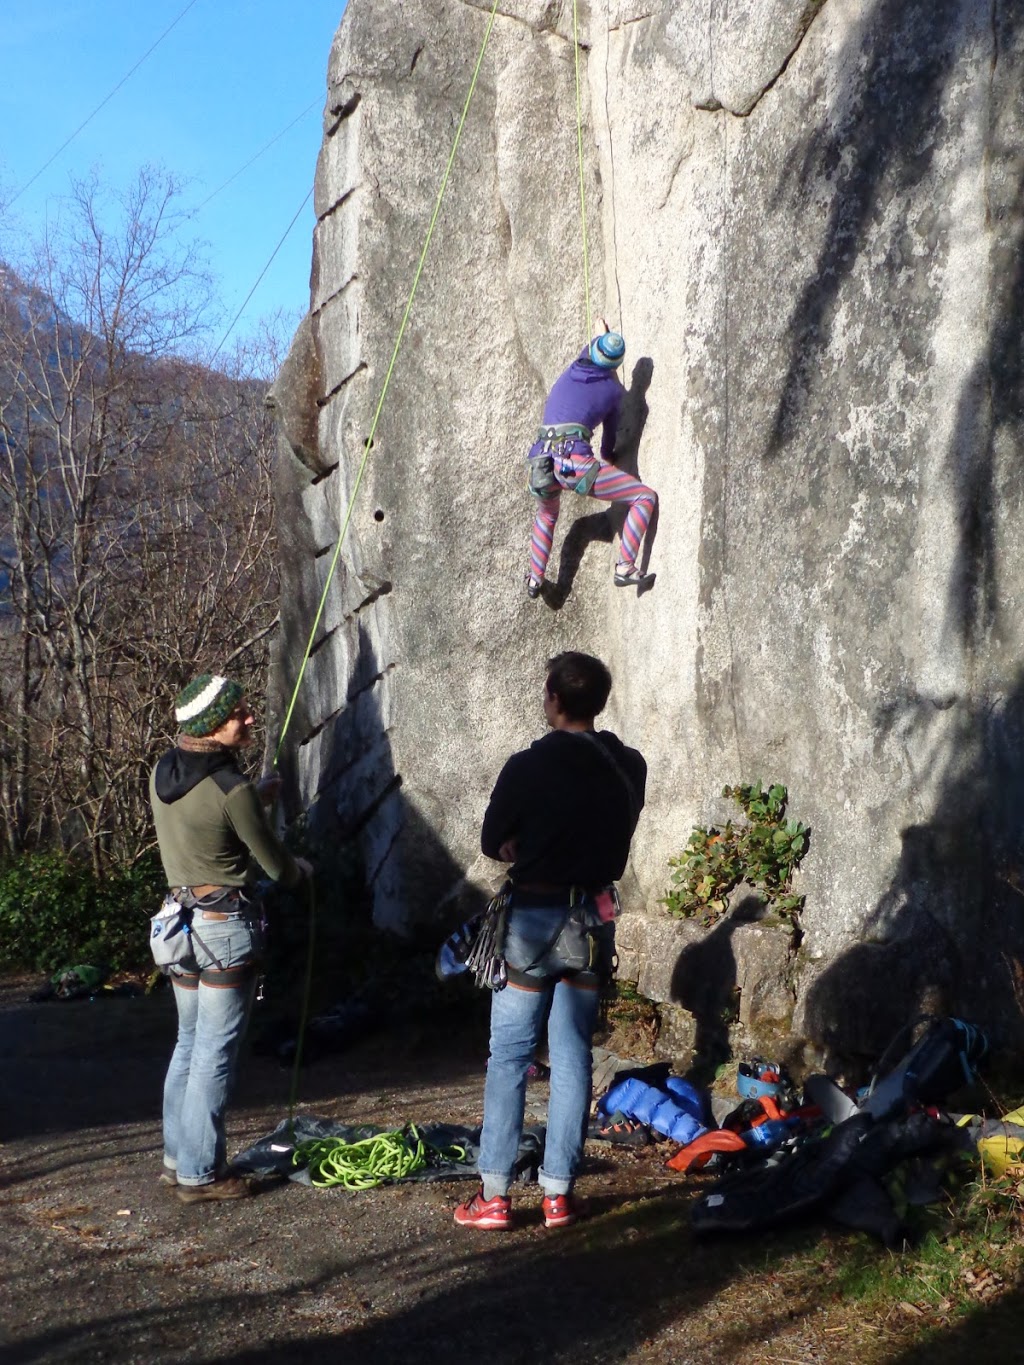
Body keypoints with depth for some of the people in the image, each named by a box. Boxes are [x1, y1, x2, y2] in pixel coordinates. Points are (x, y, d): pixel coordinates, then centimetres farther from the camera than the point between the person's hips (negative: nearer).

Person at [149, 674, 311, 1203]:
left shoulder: (162, 773, 4)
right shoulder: (231, 789, -19)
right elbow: (275, 865, -8)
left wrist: (255, 797, 24)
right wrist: (301, 869, 14)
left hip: (179, 917, 8)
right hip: (226, 926, -8)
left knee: (189, 1042, 18)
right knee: (215, 1053, 0)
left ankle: (177, 1158, 26)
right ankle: (199, 1173, 7)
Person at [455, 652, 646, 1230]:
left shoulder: (527, 768, -12)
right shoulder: (629, 768, 1)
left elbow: (494, 845, -2)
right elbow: (618, 842, 11)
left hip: (533, 920, -4)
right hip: (594, 920, 4)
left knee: (510, 1057, 4)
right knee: (574, 1057, 10)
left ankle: (495, 1194, 5)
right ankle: (559, 1192, 13)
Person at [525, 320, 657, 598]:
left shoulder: (573, 370, 19)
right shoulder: (613, 389, 9)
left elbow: (587, 357, 45)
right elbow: (611, 429, 26)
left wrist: (601, 333, 66)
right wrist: (606, 457, 47)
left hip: (542, 461, 6)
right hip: (575, 462, -6)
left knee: (546, 515, 37)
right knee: (646, 497, 3)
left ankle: (535, 580, 40)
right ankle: (625, 568, -6)